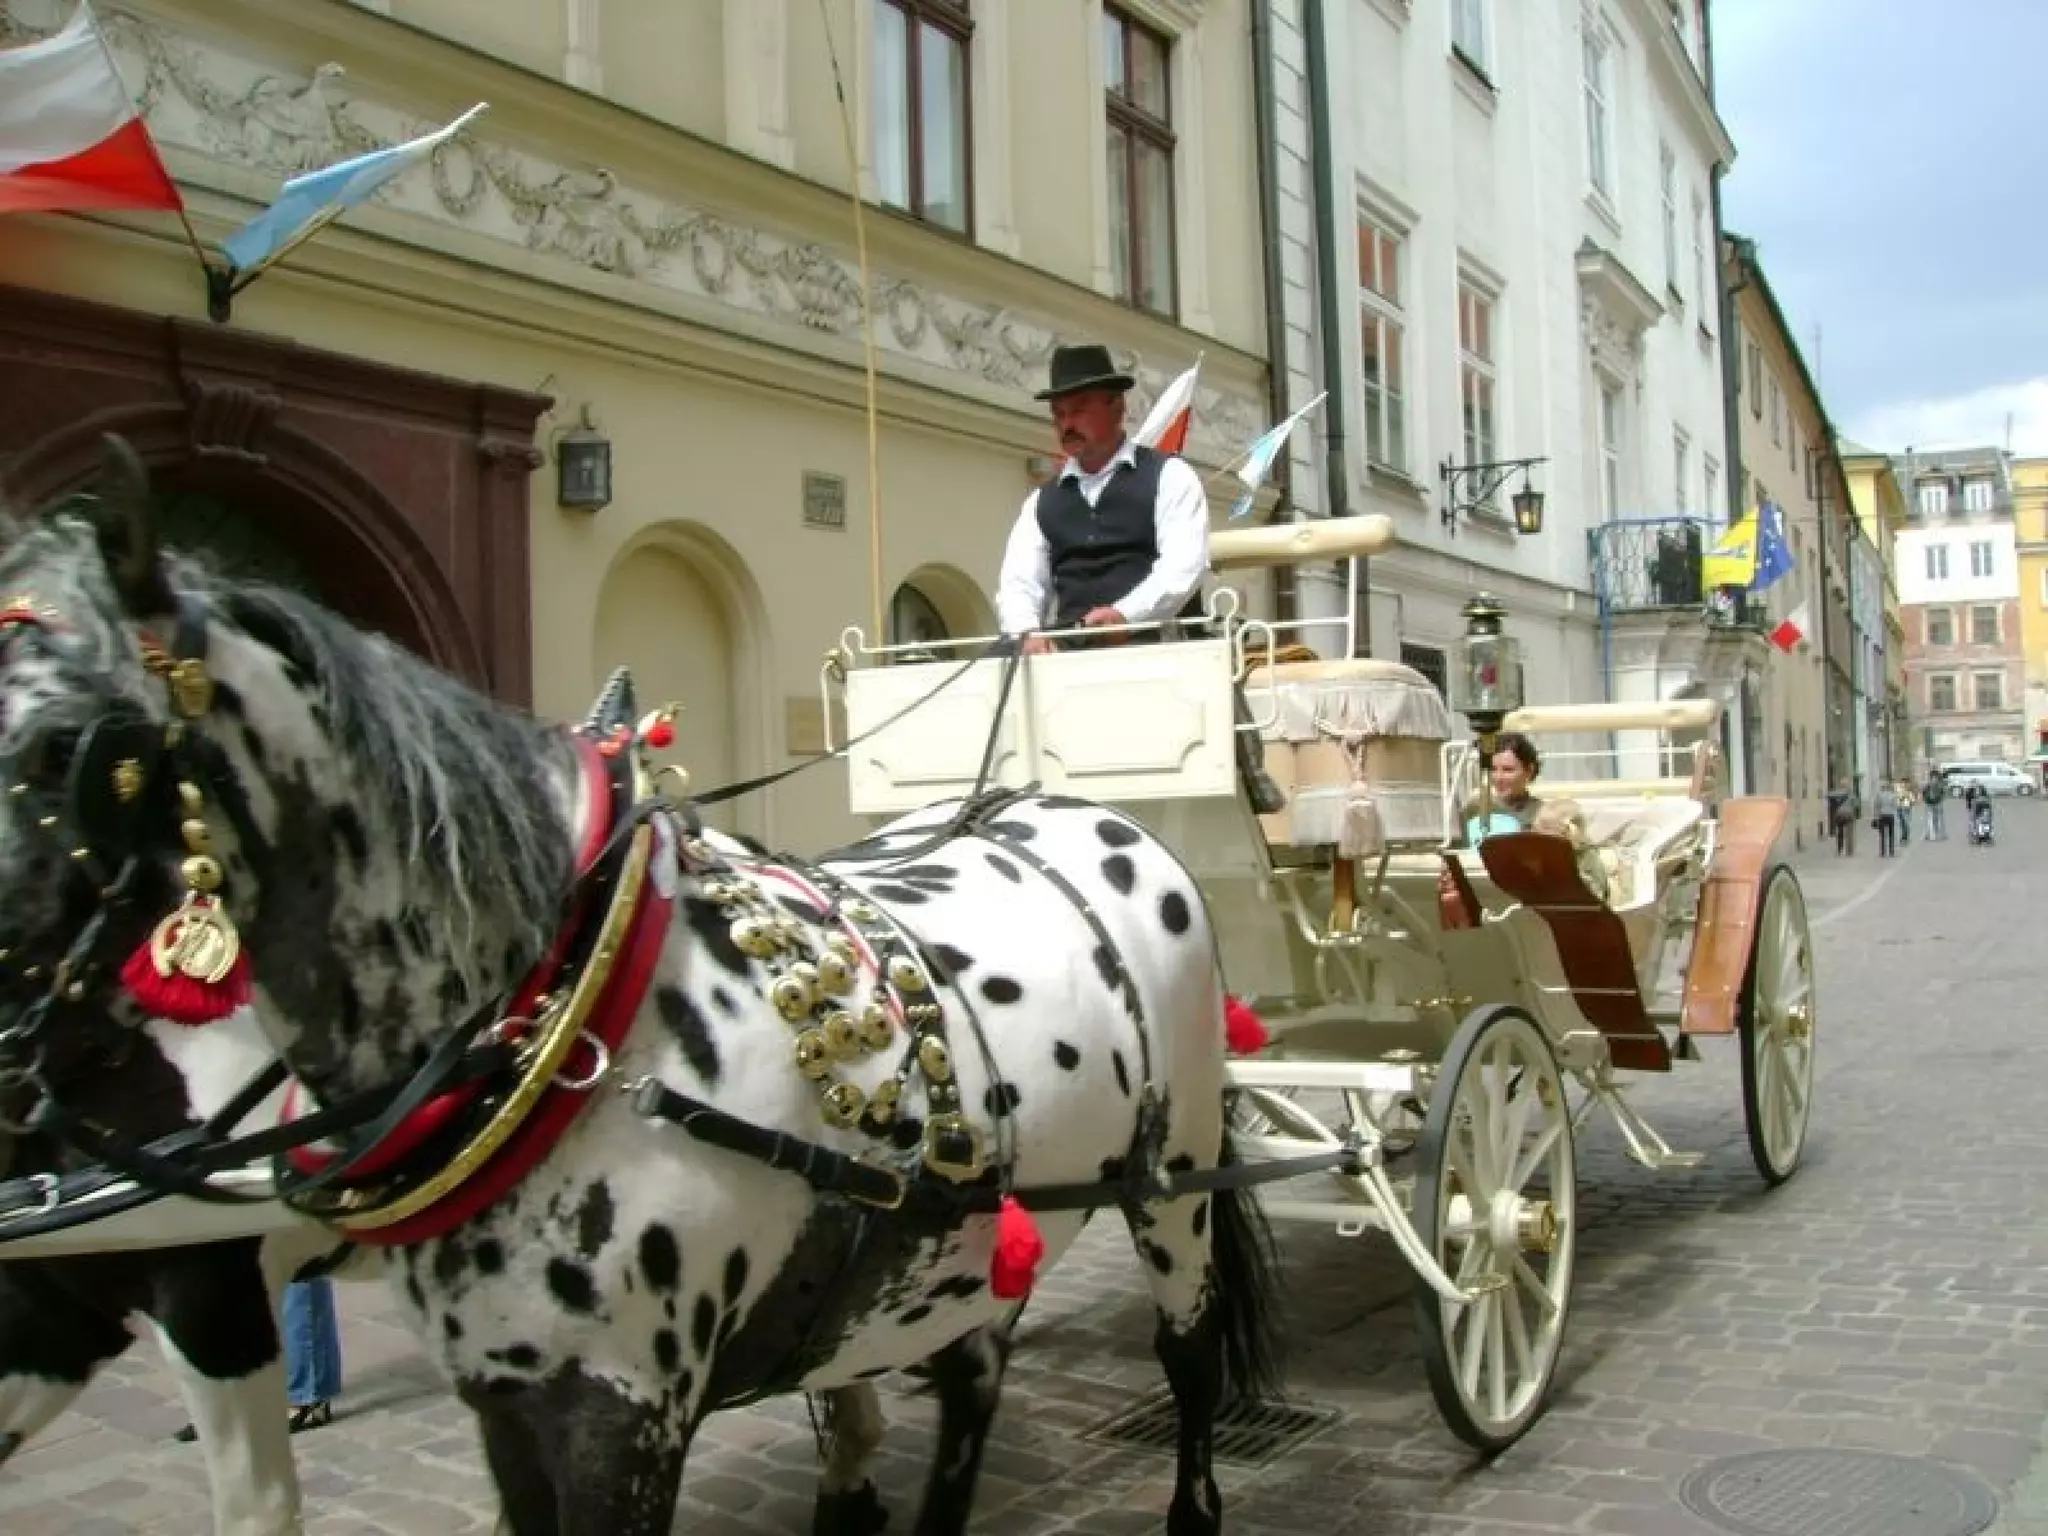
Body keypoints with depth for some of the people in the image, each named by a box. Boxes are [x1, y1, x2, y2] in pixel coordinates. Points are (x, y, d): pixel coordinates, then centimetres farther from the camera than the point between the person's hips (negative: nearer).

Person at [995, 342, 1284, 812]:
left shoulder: (1168, 476, 7)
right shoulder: (1042, 501, 22)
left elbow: (1185, 563, -8)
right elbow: (1019, 582, 12)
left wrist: (1125, 615, -25)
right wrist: (1030, 633, -11)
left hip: (1158, 647, -4)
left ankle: (1245, 776, -11)